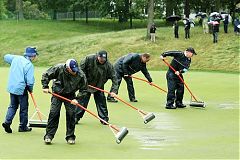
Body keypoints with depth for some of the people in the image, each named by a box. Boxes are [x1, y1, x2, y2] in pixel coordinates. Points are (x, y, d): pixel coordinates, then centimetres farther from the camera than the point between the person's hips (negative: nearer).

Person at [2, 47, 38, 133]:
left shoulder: (15, 58, 2)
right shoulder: (29, 65, -16)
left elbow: (6, 57, 22)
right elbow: (30, 81, -19)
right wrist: (30, 89, 0)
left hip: (11, 87, 6)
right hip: (21, 89, -6)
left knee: (12, 106, 17)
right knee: (24, 108, 9)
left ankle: (7, 122, 1)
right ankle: (23, 126, 16)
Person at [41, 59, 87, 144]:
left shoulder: (80, 75, -21)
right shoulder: (59, 68, -24)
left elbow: (84, 89, -9)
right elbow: (46, 75, -10)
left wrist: (76, 98, -20)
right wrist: (45, 87, -19)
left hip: (70, 95, 1)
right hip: (57, 93, -1)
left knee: (71, 114, -5)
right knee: (53, 113, -8)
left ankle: (70, 137, 7)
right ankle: (49, 135, 0)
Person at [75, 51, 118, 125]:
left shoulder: (108, 65, -21)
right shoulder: (89, 59, -25)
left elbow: (114, 78, -18)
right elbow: (81, 68, -11)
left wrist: (113, 91, -27)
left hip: (99, 86, 1)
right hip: (86, 84, -1)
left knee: (101, 101, 0)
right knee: (82, 100, 1)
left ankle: (104, 119, 11)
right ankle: (76, 118, 10)